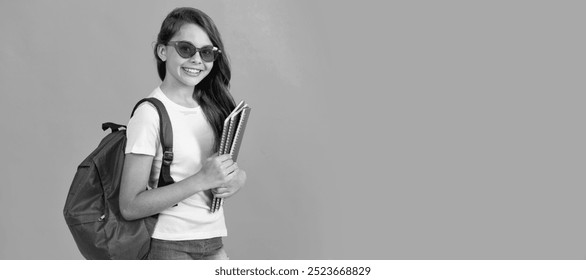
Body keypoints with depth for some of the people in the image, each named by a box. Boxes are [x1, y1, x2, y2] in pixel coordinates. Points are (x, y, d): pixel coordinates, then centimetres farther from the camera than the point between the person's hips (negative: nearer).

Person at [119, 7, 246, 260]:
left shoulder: (212, 107, 5)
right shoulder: (150, 114, -13)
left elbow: (231, 169, 15)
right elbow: (130, 206, -17)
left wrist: (237, 178, -8)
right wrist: (202, 180, -22)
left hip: (213, 243, 6)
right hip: (169, 247, -6)